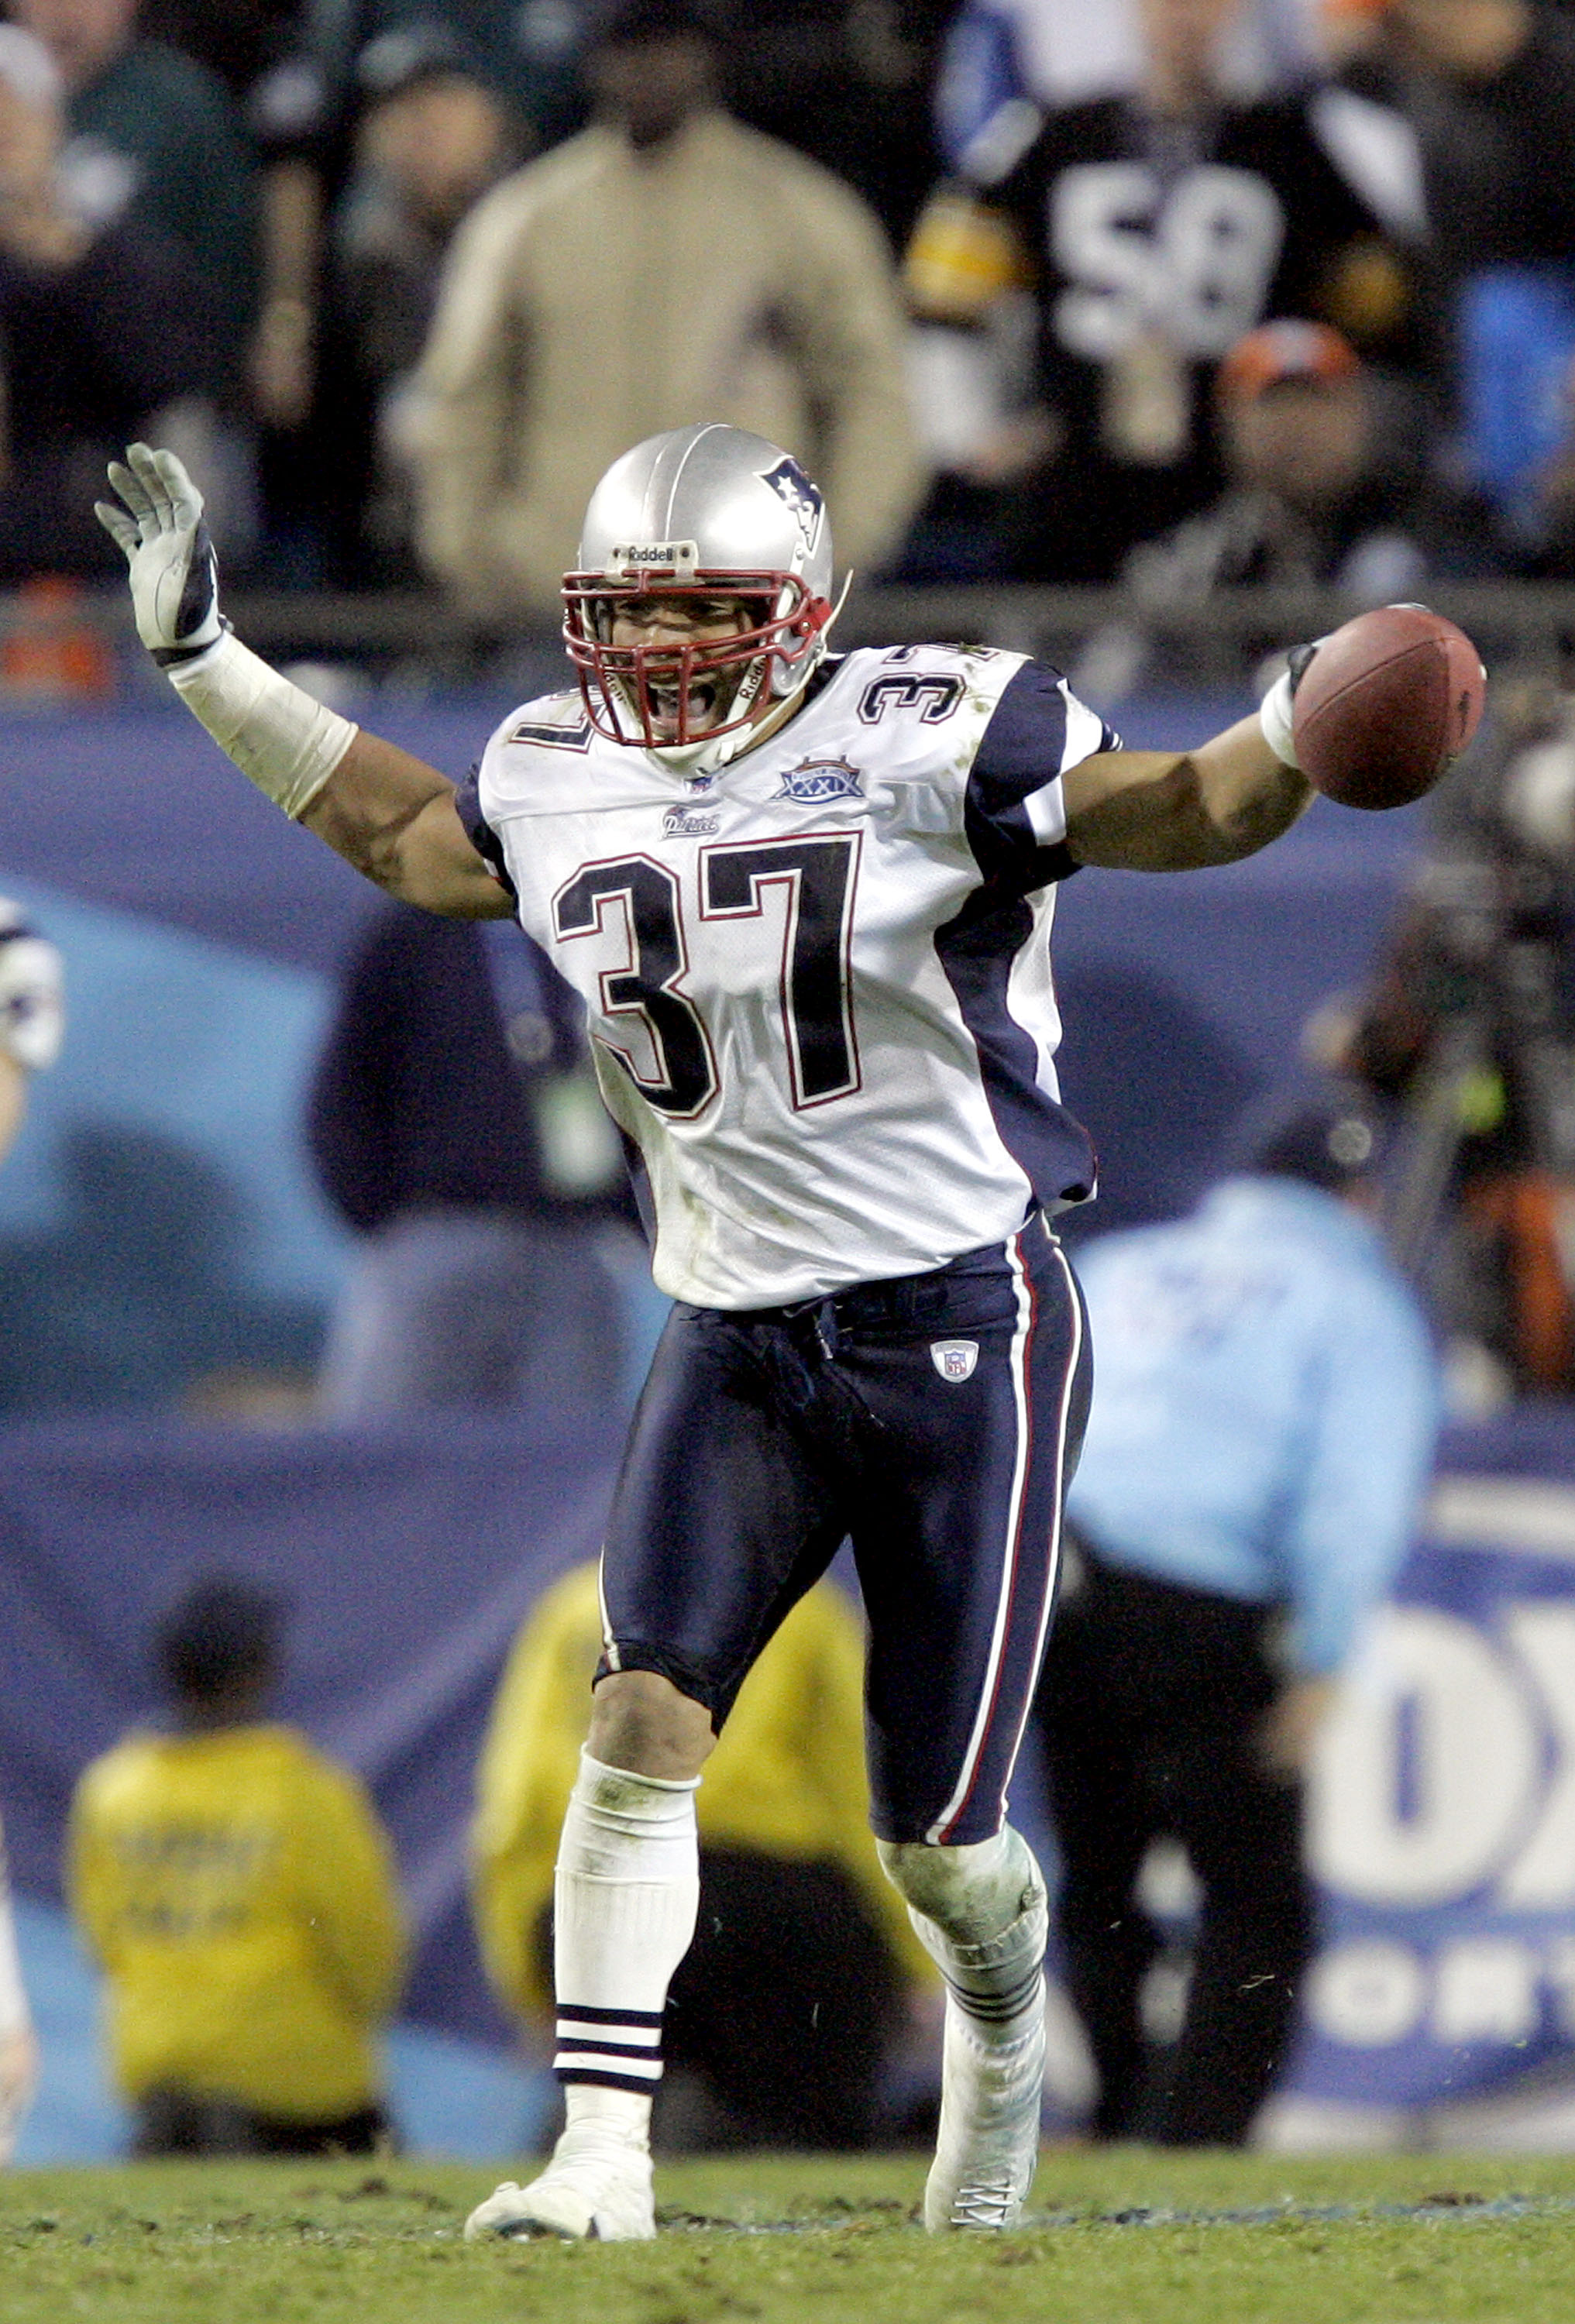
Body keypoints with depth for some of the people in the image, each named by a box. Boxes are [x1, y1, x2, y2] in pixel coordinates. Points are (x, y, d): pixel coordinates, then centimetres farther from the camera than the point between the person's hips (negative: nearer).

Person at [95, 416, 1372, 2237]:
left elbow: (1184, 811, -7)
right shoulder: (561, 785, 5)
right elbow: (397, 835, 26)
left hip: (962, 1324, -4)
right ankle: (603, 2154, -17)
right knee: (643, 1718, -17)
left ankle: (1001, 2020, 37)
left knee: (933, 1840, 1)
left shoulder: (923, 747, -10)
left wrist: (1298, 735, -28)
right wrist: (200, 655, 24)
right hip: (736, 1330, 4)